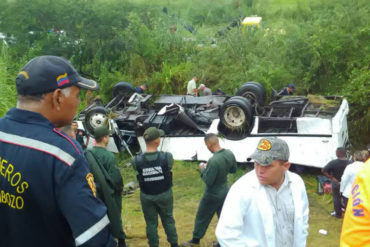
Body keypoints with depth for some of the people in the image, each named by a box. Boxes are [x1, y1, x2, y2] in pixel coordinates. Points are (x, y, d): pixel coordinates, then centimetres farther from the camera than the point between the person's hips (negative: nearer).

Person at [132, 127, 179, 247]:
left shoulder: (136, 161, -21)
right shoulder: (167, 157, -23)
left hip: (146, 196, 0)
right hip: (165, 195, 0)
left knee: (151, 223, 17)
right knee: (168, 220, 21)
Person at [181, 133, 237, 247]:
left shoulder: (213, 161, -33)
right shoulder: (230, 154, -9)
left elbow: (208, 181, -25)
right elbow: (233, 169, 8)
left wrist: (203, 169, -10)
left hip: (212, 195, -6)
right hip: (225, 192, 7)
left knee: (202, 217, 15)